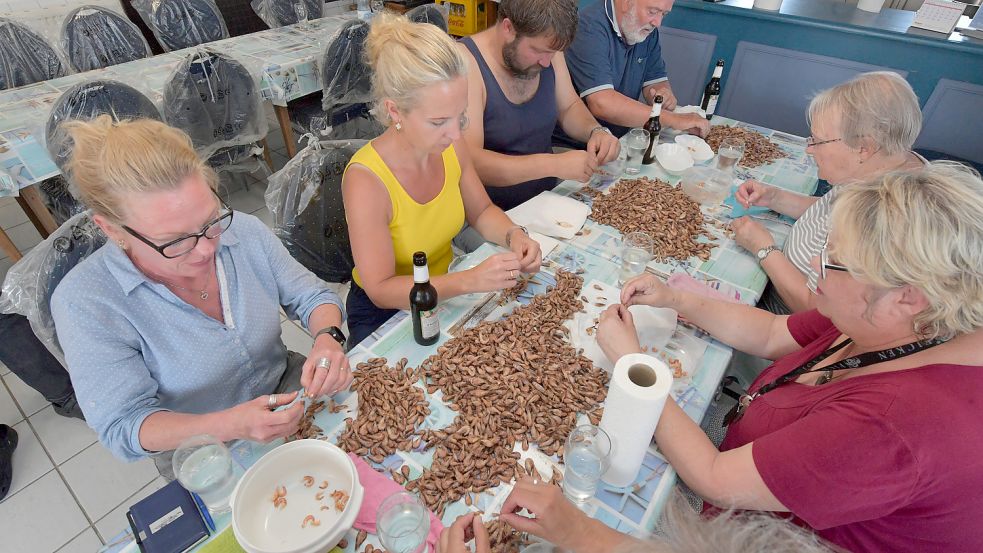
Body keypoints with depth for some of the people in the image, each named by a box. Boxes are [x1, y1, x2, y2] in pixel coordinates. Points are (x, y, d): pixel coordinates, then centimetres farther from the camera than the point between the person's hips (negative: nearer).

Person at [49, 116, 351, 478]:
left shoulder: (243, 229, -14)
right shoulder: (83, 302, -23)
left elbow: (310, 295, -3)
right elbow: (123, 427, -19)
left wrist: (327, 338, -27)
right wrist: (231, 425, -37)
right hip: (201, 455, -3)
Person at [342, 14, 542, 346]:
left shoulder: (451, 146, -13)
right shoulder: (366, 181, -29)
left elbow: (481, 212, 3)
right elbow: (381, 290, -25)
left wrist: (513, 235, -18)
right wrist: (470, 281, -36)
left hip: (447, 290, 5)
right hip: (383, 313, -4)